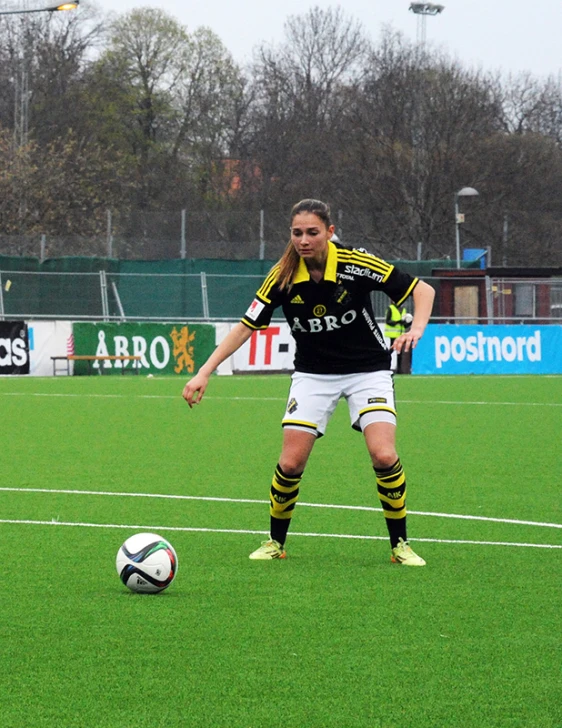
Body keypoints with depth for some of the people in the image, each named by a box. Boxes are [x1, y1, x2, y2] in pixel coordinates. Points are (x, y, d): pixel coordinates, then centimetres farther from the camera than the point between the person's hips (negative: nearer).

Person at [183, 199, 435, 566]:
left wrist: (417, 328, -31)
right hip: (313, 373, 2)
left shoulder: (355, 263, -20)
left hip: (367, 368, -2)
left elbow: (422, 289, -12)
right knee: (291, 463, -9)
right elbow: (247, 326, -8)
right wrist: (205, 372, -15)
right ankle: (275, 542, 14)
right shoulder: (283, 275, -14)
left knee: (384, 455, -20)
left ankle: (400, 544, -2)